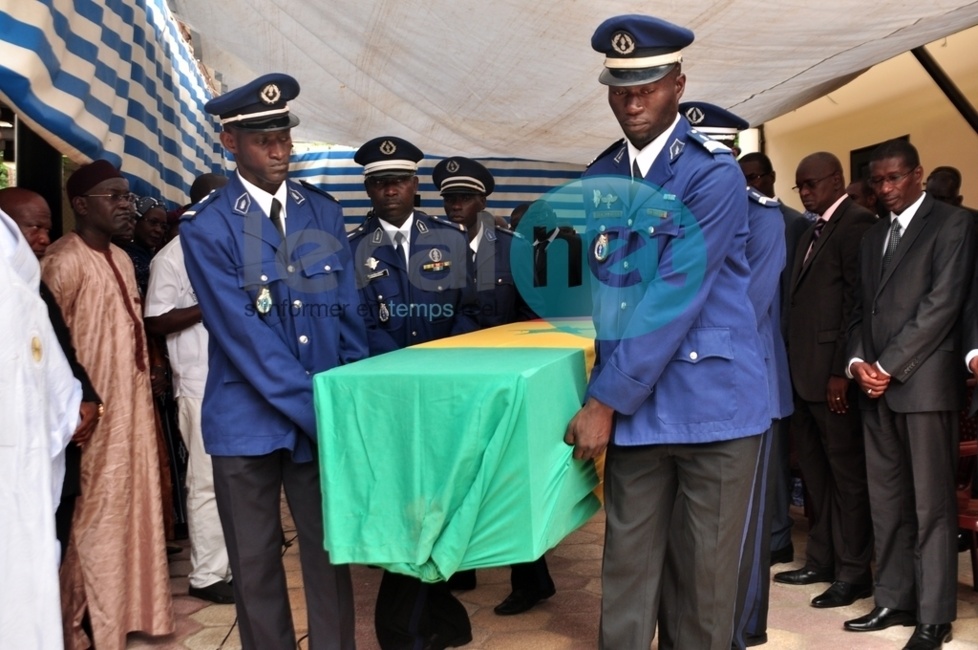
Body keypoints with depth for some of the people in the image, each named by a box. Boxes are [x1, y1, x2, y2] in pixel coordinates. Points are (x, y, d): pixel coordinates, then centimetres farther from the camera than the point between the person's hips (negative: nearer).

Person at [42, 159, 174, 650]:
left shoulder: (121, 259, 13)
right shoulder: (64, 261, -15)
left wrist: (149, 371, 14)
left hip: (131, 404, 9)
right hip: (94, 411, -9)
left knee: (131, 504, 16)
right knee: (96, 513, 0)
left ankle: (126, 609, 30)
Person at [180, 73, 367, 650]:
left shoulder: (324, 213, 6)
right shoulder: (207, 228, -7)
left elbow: (348, 315, 7)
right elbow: (244, 337, -14)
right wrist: (317, 411, -18)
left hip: (327, 415, 3)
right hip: (249, 419, -2)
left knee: (331, 554, 9)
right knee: (256, 564, 10)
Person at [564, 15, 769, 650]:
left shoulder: (715, 174, -10)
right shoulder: (599, 179, 9)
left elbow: (674, 298, -16)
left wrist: (605, 403, -15)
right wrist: (605, 394, 2)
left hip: (713, 402, -4)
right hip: (635, 405, 4)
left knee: (708, 575, 8)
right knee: (627, 570, 8)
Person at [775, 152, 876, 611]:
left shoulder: (857, 223, -9)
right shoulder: (814, 231, 18)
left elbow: (859, 301, -16)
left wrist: (842, 370, -19)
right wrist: (792, 364, 11)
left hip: (833, 372, -9)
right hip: (804, 371, 9)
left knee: (846, 471, 2)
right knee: (815, 471, 15)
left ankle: (854, 571, 12)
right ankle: (821, 560, 26)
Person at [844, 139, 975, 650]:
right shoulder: (872, 237, 20)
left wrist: (888, 367, -12)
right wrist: (858, 362, -1)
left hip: (924, 383, -6)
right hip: (876, 385, 7)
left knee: (931, 506, -2)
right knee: (886, 503, 9)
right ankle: (894, 601, 18)